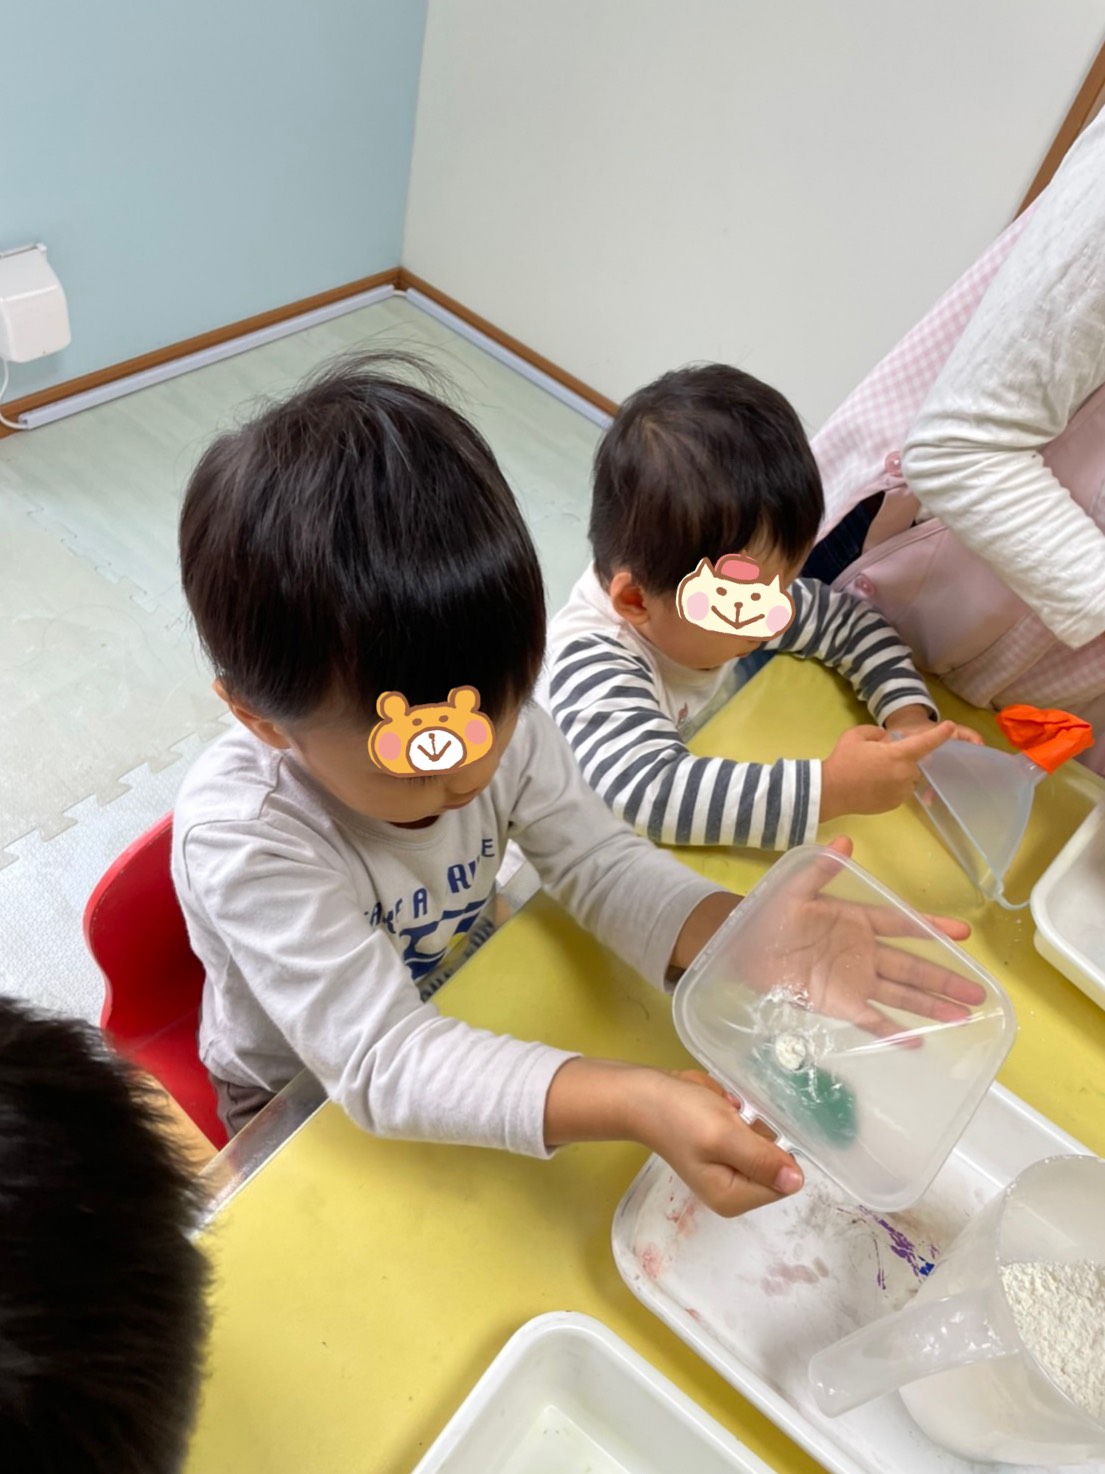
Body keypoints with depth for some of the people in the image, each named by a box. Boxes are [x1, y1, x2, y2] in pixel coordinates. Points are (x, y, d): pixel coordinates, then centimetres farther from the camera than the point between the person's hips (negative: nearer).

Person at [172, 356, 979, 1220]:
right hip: (306, 1101, -4)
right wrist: (633, 1105, -53)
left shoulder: (497, 712, -22)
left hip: (466, 1020, 5)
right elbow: (381, 1065, -39)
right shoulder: (241, 836, -36)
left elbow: (601, 863, -16)